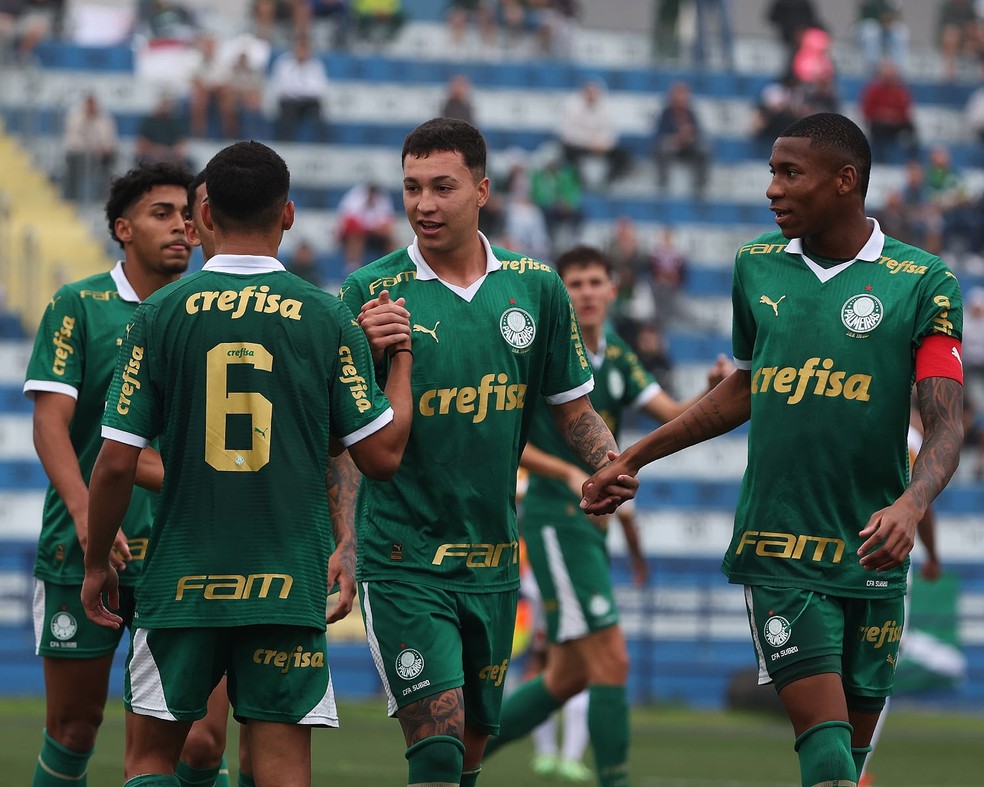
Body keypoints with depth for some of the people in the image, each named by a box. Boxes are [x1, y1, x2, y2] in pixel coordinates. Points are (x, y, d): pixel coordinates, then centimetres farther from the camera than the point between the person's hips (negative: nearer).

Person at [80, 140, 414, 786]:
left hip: (182, 581, 0)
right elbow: (382, 454, 0)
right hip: (289, 584, 0)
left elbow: (118, 461, -4)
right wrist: (402, 357, 15)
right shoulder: (326, 319, -3)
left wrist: (97, 563, 11)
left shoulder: (163, 315, -3)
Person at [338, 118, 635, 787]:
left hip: (494, 558, 4)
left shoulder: (536, 288, 4)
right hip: (403, 559, -4)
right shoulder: (370, 293, -6)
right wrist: (366, 354, -24)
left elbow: (572, 406, 15)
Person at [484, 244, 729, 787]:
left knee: (568, 677, 13)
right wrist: (569, 473, -25)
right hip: (554, 517, -9)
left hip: (589, 526, 9)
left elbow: (676, 417, 5)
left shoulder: (617, 360, 12)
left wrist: (714, 391, -15)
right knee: (611, 661, -15)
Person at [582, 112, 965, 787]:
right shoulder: (757, 267, 8)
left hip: (871, 553, -1)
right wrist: (633, 459, 26)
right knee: (823, 732, -14)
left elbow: (946, 427, -10)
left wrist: (910, 504, -30)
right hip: (777, 548, 1)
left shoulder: (923, 283, -4)